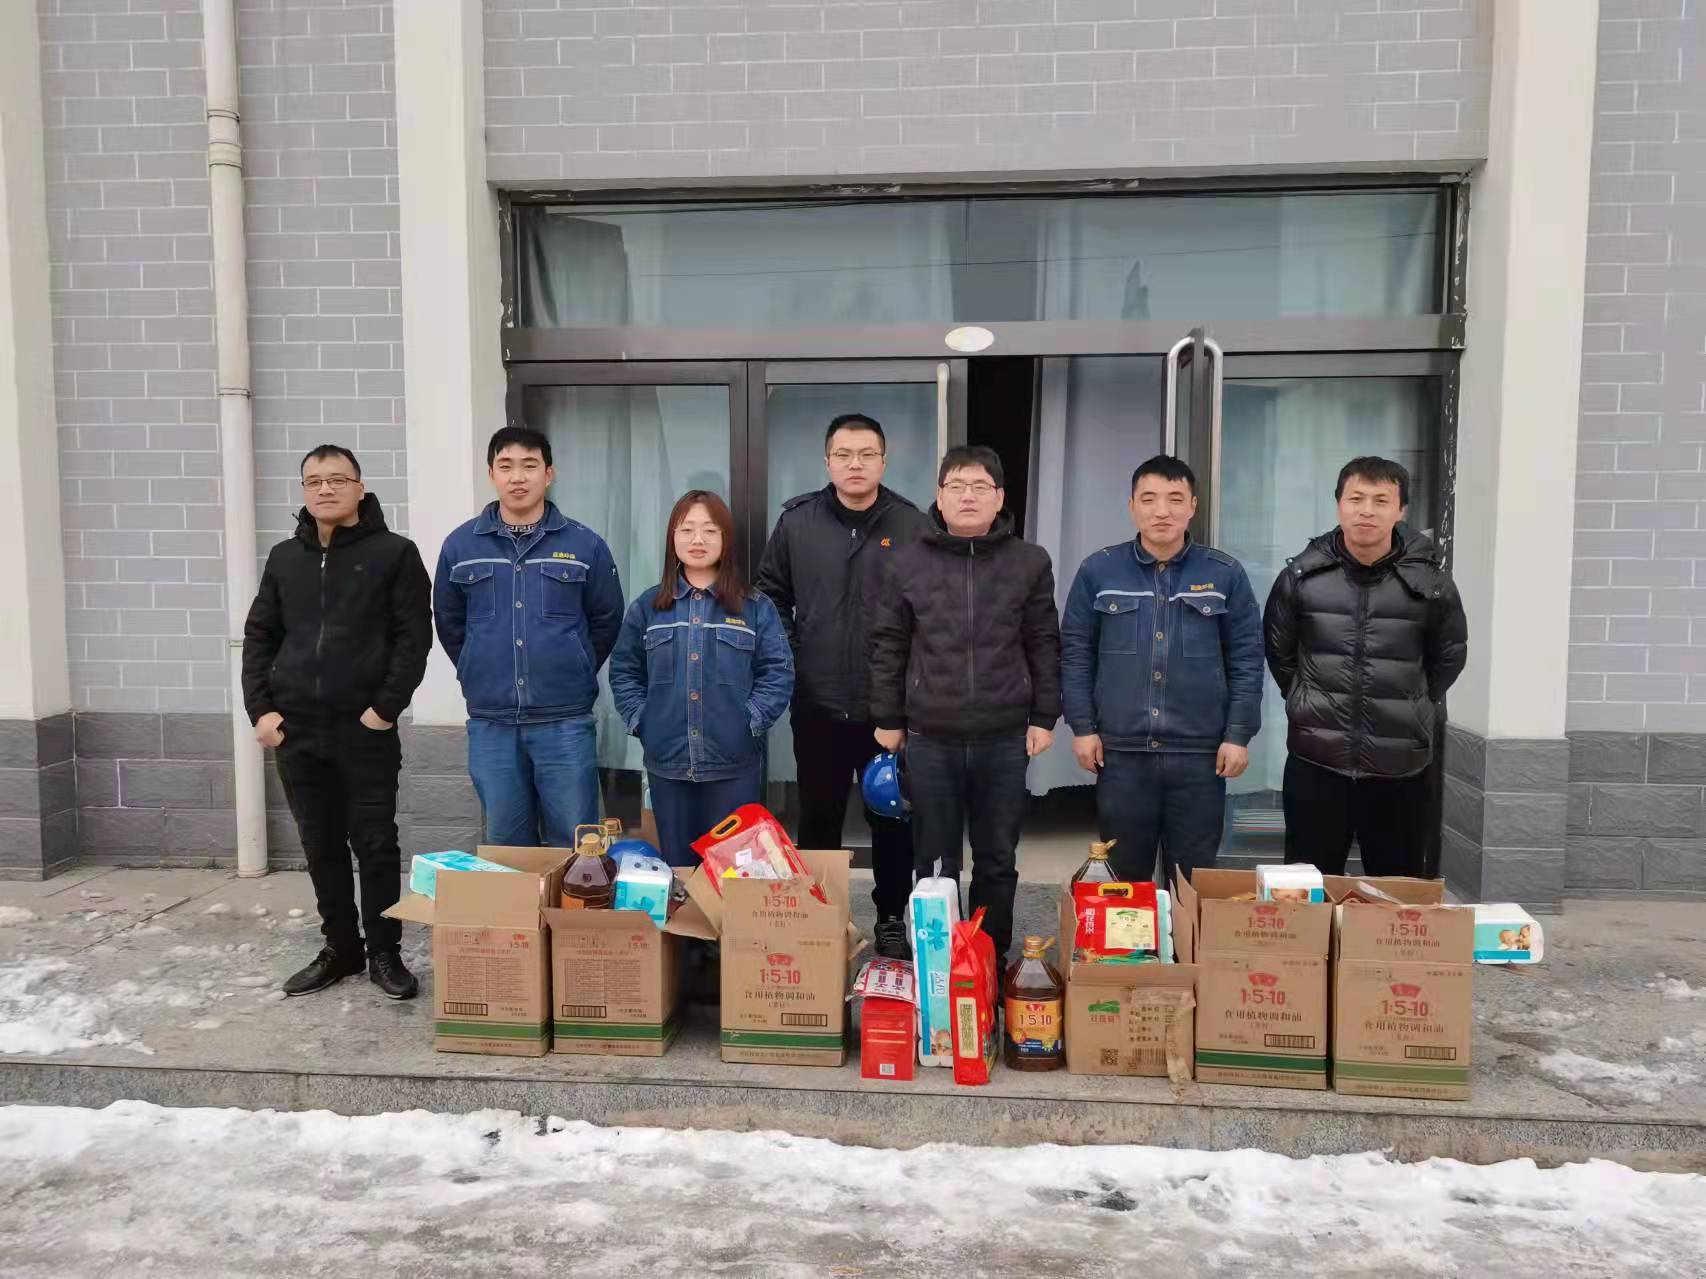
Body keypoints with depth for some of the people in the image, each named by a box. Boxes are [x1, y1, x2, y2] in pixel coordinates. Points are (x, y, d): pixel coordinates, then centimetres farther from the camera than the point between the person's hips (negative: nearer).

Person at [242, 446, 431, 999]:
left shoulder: (395, 553, -3)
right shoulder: (285, 558, 12)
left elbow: (414, 636, -8)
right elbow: (259, 637, 14)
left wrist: (386, 708, -14)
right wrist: (260, 708, 2)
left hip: (365, 729, -4)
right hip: (297, 730, 5)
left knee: (376, 843, 2)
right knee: (321, 847, 12)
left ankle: (384, 952, 15)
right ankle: (340, 948, 26)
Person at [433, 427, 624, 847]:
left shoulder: (585, 545, -2)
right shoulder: (459, 546, 3)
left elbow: (607, 621, 7)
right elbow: (449, 623, 13)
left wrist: (572, 673, 7)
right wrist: (483, 673, 10)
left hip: (565, 722, -2)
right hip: (491, 723, 2)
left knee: (573, 847, 5)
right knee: (505, 847, 12)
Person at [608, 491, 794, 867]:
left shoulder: (756, 608, 1)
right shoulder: (648, 607, 8)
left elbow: (779, 672, -2)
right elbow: (623, 671, 11)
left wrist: (751, 719, -12)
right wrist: (639, 719, -1)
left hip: (734, 765, -2)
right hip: (667, 764, 2)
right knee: (676, 866, 11)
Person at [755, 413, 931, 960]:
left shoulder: (912, 525, -4)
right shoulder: (797, 521, 1)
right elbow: (771, 595, 11)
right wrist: (786, 659, 3)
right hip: (818, 704, 1)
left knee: (892, 821, 11)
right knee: (818, 820, 12)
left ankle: (892, 920, 26)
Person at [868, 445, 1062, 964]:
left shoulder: (1030, 562, 1)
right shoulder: (907, 562, 0)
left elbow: (1044, 645, 6)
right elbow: (888, 646, 4)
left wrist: (1044, 717, 3)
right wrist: (887, 720, 4)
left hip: (1005, 739, 1)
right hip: (930, 738, 0)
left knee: (998, 861, 11)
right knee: (935, 862, 10)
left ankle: (994, 958, 26)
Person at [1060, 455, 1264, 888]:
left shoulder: (1225, 574, 1)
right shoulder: (1098, 571, 1)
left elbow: (1246, 659, 3)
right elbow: (1076, 653, 4)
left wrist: (1238, 734, -2)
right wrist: (1082, 727, -1)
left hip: (1200, 753, 0)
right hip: (1120, 752, 0)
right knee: (1124, 879, 13)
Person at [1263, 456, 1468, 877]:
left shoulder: (1429, 580, -4)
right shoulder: (1302, 575, -3)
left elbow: (1449, 657, 11)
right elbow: (1278, 650, 11)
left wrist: (1412, 711, 10)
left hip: (1400, 767, 0)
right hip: (1315, 761, 0)